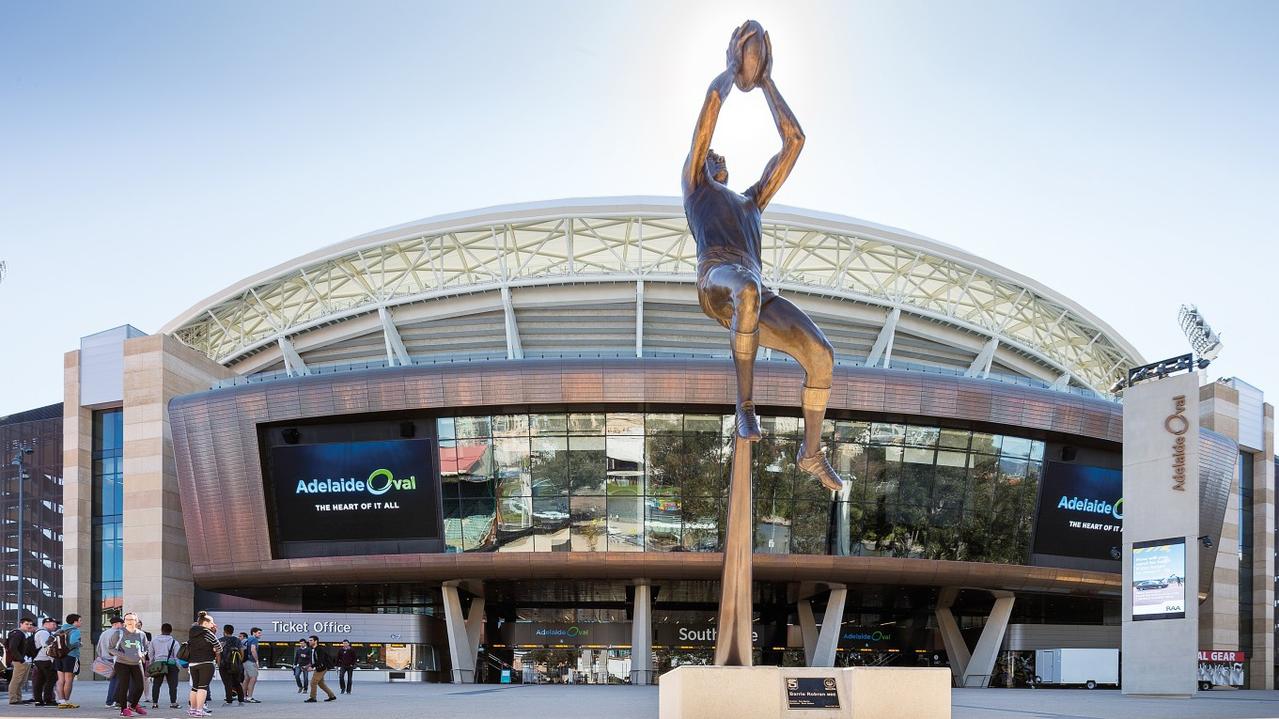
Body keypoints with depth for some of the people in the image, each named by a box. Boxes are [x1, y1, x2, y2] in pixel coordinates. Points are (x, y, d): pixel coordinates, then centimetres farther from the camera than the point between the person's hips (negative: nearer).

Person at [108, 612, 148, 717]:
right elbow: (110, 648, 2)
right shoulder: (119, 633, -3)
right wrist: (120, 654, -16)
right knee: (123, 686, -7)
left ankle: (133, 705, 28)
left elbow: (146, 649, 18)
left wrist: (142, 654, -5)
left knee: (139, 687, 3)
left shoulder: (141, 634, 7)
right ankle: (123, 709, 10)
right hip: (122, 664, -3)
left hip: (137, 664, 3)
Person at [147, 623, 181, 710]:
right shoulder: (174, 642, -6)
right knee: (173, 685, 2)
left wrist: (152, 663, 24)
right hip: (171, 665, -3)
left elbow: (150, 654, 11)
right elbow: (177, 655, -5)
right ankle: (173, 702, 0)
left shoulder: (154, 640, 5)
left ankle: (154, 703, 6)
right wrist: (178, 666, 6)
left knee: (156, 685, 8)